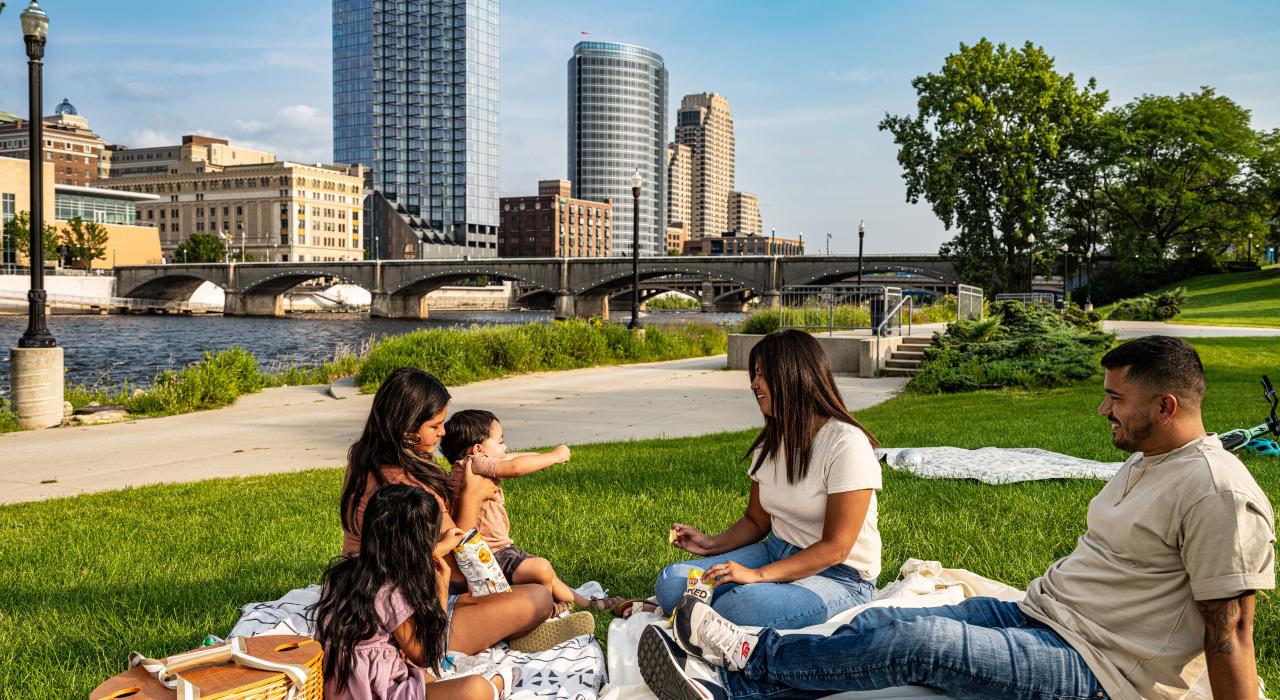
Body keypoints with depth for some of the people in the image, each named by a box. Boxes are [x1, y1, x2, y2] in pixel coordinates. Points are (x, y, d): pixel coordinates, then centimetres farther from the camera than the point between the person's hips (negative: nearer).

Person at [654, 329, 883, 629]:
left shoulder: (845, 444, -18)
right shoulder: (770, 443, 7)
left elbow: (835, 548, -20)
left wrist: (757, 575, -28)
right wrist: (712, 544, -5)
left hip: (839, 576, -6)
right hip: (777, 553, 6)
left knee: (746, 602, -35)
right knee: (672, 582, -16)